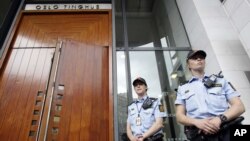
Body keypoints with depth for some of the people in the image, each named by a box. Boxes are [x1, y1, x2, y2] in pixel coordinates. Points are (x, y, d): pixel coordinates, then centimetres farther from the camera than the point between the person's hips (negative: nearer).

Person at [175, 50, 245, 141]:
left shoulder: (221, 80, 18)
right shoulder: (182, 88, 15)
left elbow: (239, 106, 9)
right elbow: (179, 116, 8)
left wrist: (220, 118, -9)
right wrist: (196, 122, -12)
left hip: (226, 130, 1)